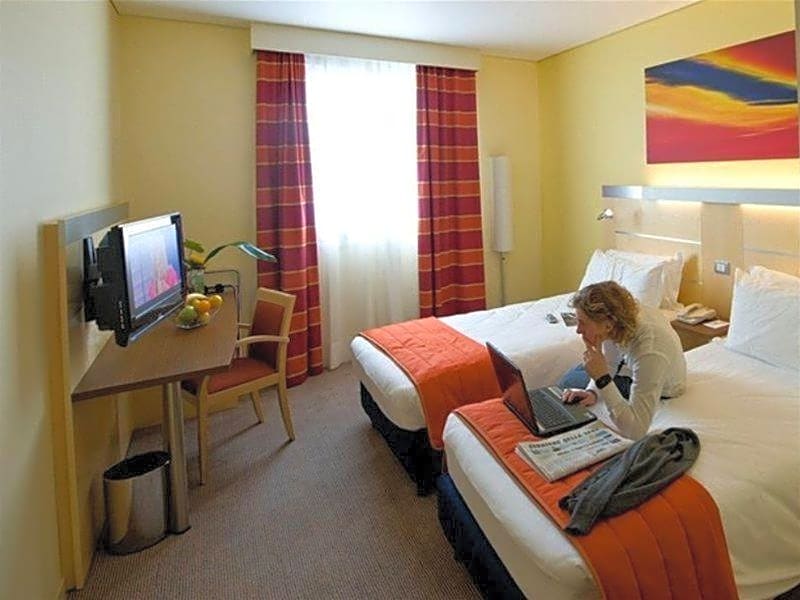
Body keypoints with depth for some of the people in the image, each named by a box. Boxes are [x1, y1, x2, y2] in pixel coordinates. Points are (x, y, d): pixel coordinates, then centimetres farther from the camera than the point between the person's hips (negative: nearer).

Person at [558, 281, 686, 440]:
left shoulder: (649, 354, -48)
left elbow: (636, 431, -47)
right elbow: (610, 362, -8)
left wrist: (602, 378, -51)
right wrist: (592, 391, -25)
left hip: (661, 390, -5)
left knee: (570, 383, 3)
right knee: (568, 379, 17)